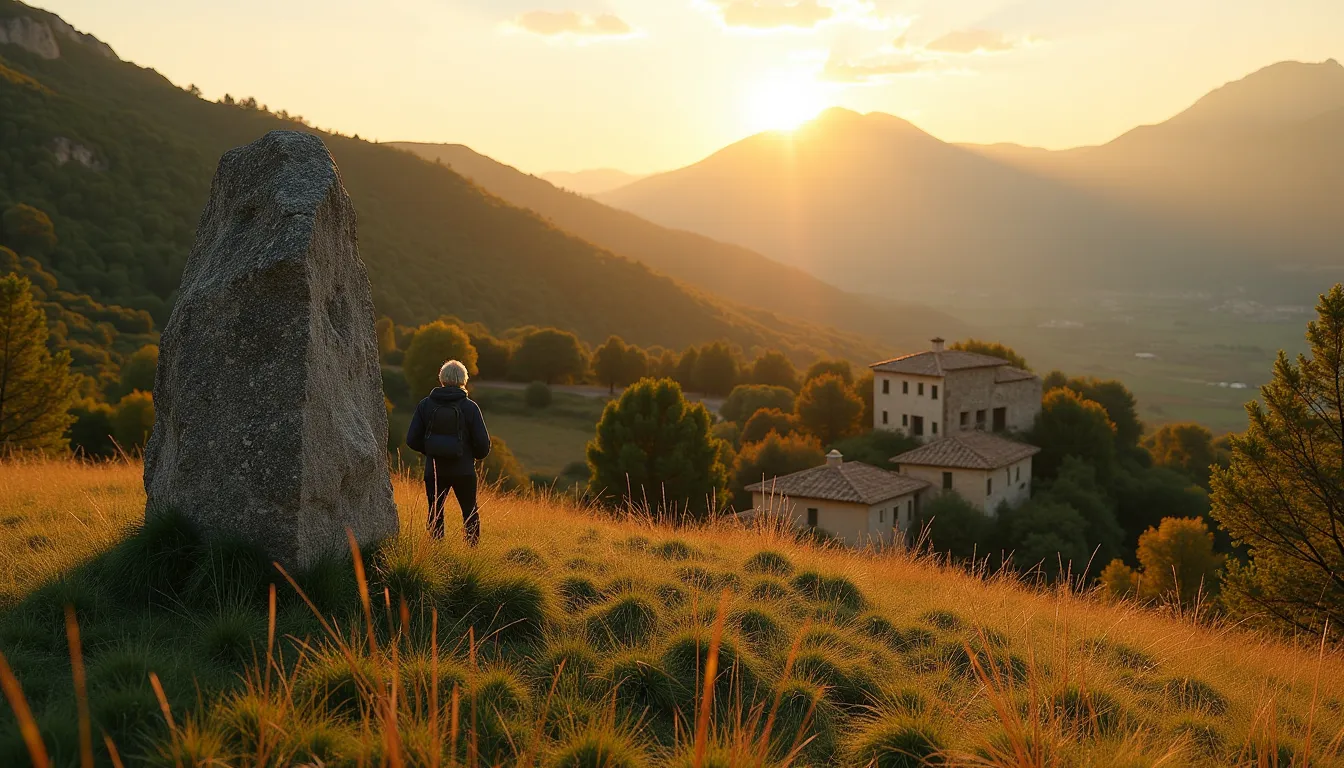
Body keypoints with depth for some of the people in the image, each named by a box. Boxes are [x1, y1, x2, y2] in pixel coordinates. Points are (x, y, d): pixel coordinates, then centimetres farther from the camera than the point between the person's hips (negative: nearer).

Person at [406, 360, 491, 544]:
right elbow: (483, 445, -9)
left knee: (435, 513, 14)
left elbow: (412, 440, -3)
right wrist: (476, 455, 13)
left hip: (434, 470, 1)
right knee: (470, 513, 15)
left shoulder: (425, 405, -3)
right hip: (463, 471, -1)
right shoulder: (470, 407, -8)